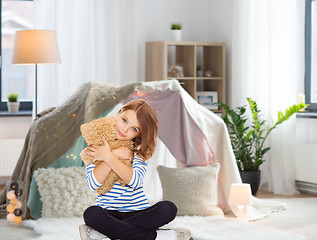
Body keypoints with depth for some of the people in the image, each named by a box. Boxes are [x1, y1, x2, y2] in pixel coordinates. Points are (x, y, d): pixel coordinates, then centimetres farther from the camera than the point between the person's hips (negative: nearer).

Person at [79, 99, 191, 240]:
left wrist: (108, 157, -19)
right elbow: (93, 184, -13)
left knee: (168, 209, -28)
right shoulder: (96, 145, 1)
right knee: (91, 214, -36)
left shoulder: (140, 149, 2)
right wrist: (115, 154, -18)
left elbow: (135, 181, -17)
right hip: (108, 211, -1)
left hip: (138, 212, 1)